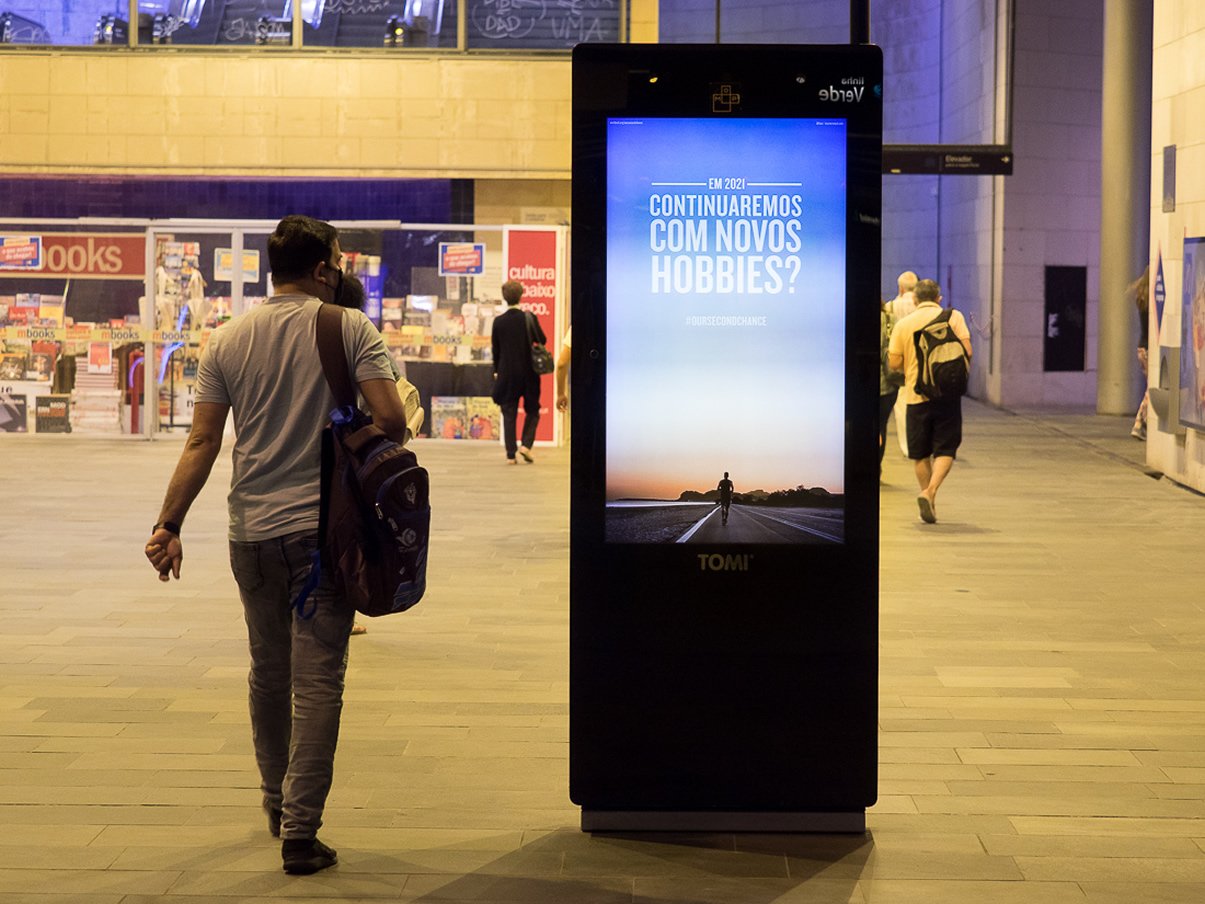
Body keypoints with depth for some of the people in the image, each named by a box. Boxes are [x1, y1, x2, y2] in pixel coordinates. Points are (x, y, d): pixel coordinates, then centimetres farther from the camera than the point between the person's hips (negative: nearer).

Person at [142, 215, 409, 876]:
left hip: (252, 532, 4)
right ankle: (300, 829, -3)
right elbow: (390, 419, -13)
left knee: (268, 671, 19)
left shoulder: (228, 340, 4)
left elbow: (202, 442, 0)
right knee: (316, 679, -1)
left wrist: (169, 525, 3)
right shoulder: (351, 329, -5)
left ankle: (277, 803, 34)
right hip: (323, 529, -4)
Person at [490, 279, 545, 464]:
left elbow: (495, 349, 2)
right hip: (529, 372, -1)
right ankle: (526, 444, -4)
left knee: (509, 414, 5)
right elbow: (542, 341, 0)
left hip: (507, 373, 1)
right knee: (532, 411, 14)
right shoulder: (529, 318, -9)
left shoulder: (498, 321, -4)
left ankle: (511, 454, 1)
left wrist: (496, 371, 13)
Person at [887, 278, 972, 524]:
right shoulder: (953, 317, 0)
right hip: (947, 393, -1)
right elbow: (967, 351, -7)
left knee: (920, 454, 13)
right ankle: (930, 492, -18)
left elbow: (894, 363, 0)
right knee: (945, 449, 3)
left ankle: (928, 498, 16)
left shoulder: (903, 324, 2)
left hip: (916, 394, 1)